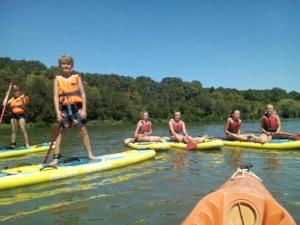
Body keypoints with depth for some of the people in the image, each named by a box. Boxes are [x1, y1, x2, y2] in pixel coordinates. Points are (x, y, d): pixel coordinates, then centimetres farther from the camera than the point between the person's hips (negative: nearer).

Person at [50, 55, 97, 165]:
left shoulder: (77, 77, 5)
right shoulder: (57, 79, 5)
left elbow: (83, 94, 1)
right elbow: (56, 97, -1)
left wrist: (84, 109, -9)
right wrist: (58, 113, -11)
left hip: (77, 107, 0)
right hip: (64, 108, 1)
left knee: (83, 130, 2)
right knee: (60, 132, 2)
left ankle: (90, 154, 10)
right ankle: (56, 158, 6)